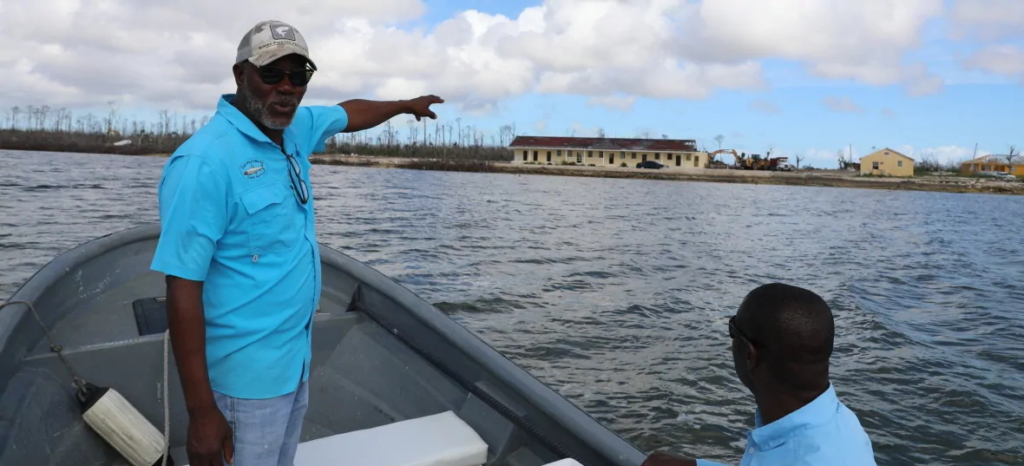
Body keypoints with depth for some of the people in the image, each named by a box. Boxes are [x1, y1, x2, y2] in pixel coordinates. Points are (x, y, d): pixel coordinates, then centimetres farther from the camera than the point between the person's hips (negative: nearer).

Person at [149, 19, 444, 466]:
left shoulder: (295, 128, 0)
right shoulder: (205, 161, -23)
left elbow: (350, 112, 22)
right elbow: (183, 288, -24)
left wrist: (406, 105, 38)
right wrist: (201, 411, -23)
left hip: (295, 359, 8)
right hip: (248, 376, -8)